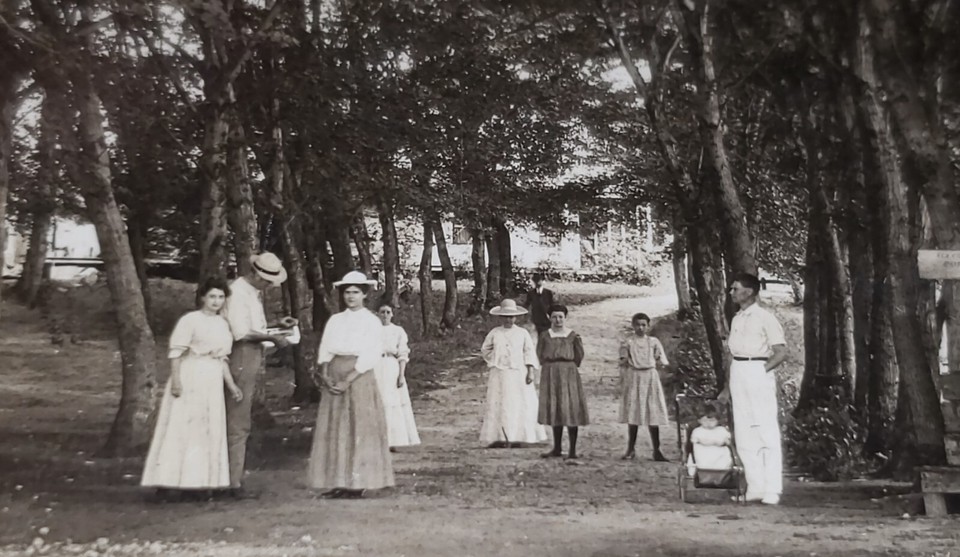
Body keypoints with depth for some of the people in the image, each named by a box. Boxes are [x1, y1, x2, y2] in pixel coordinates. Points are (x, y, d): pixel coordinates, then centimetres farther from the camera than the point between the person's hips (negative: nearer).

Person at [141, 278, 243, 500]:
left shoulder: (222, 324, 13)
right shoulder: (190, 320, -7)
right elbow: (176, 352, -11)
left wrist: (231, 384, 14)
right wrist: (176, 380, -19)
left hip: (212, 382, 7)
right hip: (189, 379, -7)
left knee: (209, 432, 8)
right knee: (180, 430, -6)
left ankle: (199, 482, 16)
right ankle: (166, 483, -2)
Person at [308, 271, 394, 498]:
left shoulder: (371, 321, -1)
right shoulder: (335, 320, 12)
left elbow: (371, 356, -10)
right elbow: (325, 349, 6)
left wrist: (348, 380, -16)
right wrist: (325, 373, -12)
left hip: (359, 378, -5)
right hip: (334, 380, 5)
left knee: (360, 429, -3)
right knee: (334, 430, 3)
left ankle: (358, 484, 3)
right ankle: (338, 482, 8)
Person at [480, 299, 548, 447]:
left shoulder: (522, 333, 5)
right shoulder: (494, 333, 8)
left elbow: (529, 353, 3)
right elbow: (484, 350, 19)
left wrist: (530, 372, -6)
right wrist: (494, 361, 8)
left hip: (518, 373, 0)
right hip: (500, 374, 0)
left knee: (521, 405, -3)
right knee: (498, 406, -4)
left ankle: (517, 438, 2)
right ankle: (499, 438, -3)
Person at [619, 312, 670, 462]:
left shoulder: (653, 342, 6)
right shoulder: (627, 342, 2)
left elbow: (663, 363, 8)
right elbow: (623, 365, 1)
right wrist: (622, 384, -4)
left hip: (650, 378, 1)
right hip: (633, 378, -1)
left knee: (653, 415, 2)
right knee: (632, 415, 2)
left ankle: (656, 451, 9)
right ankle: (631, 449, 13)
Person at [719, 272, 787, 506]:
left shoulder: (764, 318, -6)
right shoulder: (736, 320, 15)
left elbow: (781, 353, -10)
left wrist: (760, 372, -11)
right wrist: (728, 387, 17)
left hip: (758, 374, -8)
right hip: (738, 376, 8)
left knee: (767, 434, -5)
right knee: (744, 436, 8)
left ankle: (772, 490, -3)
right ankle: (755, 488, 14)